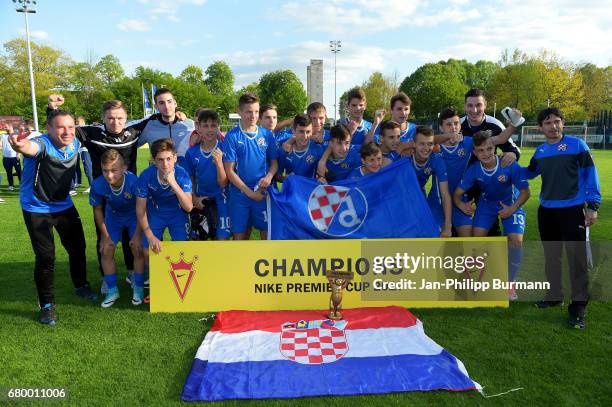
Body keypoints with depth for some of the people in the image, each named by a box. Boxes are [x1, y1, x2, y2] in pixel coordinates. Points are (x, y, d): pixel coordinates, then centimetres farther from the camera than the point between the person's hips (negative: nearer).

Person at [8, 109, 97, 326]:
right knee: (45, 256, -7)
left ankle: (81, 286, 39)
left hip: (64, 205, 6)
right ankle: (46, 304, 11)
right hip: (37, 209, -6)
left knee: (78, 247, 14)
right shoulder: (43, 144, -27)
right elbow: (32, 148, -54)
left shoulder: (75, 144, -8)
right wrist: (21, 146, -75)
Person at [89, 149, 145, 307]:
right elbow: (97, 210, -10)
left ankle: (138, 288, 10)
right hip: (113, 215, 3)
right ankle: (112, 290, 15)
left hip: (134, 215, -2)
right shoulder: (98, 185, -30)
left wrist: (137, 236, -18)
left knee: (138, 249, -9)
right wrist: (106, 236, -6)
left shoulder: (134, 182, -38)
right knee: (106, 250, -1)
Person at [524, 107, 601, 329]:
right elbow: (529, 174, 22)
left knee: (576, 257, -3)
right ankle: (554, 296, 29)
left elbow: (590, 174, -5)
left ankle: (578, 306, 6)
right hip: (546, 210, 5)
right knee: (551, 255, 14)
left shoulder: (577, 144, -5)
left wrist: (593, 205, -9)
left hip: (572, 209, -5)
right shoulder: (540, 151, 8)